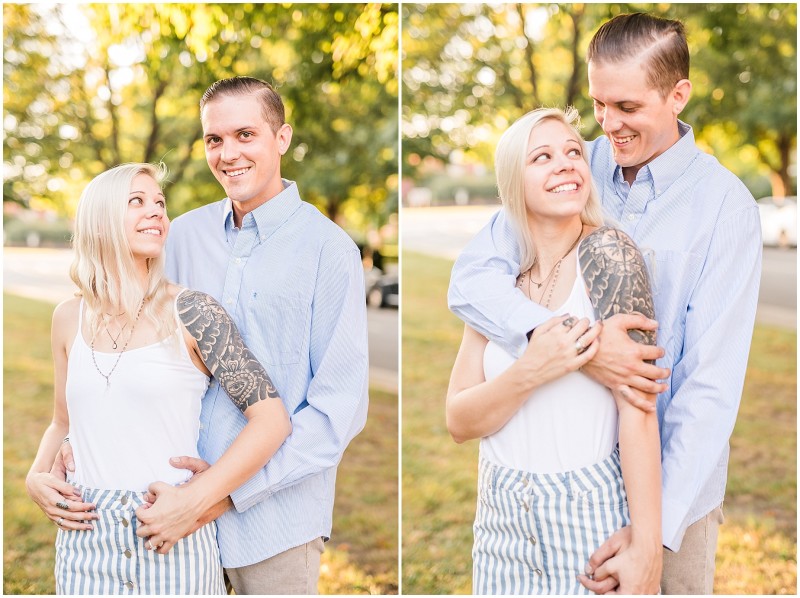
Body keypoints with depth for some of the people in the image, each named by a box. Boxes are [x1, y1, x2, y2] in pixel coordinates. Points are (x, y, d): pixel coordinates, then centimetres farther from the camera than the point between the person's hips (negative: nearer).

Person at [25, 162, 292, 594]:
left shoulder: (188, 312, -7)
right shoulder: (70, 318, 5)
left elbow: (272, 420, -10)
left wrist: (193, 499, -15)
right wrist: (38, 475, 1)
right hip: (86, 540, 4)